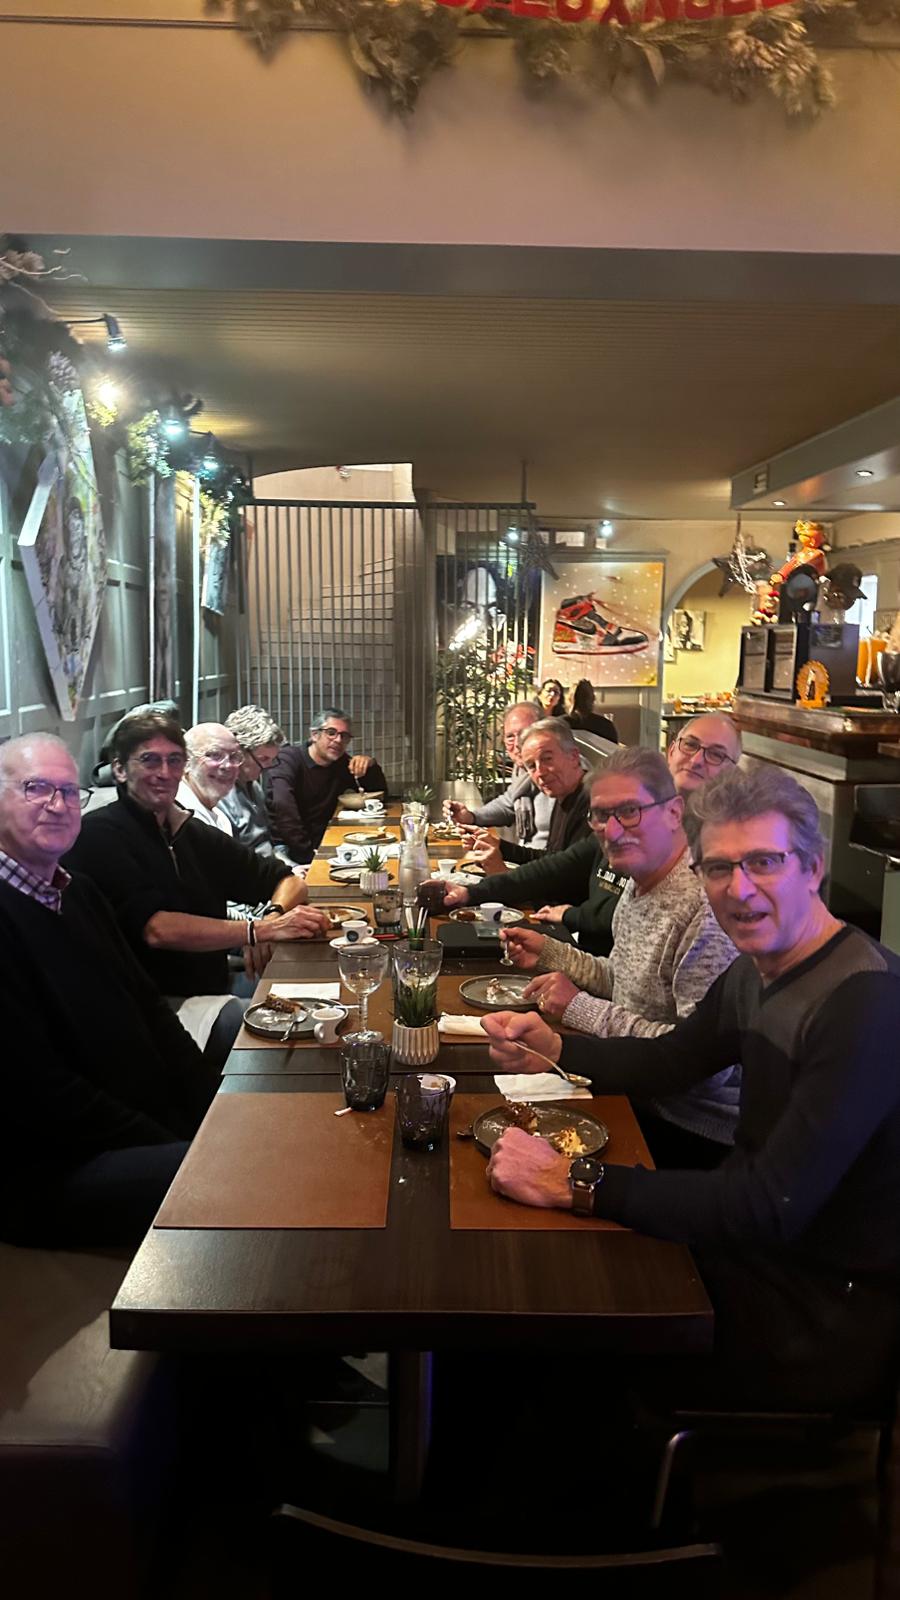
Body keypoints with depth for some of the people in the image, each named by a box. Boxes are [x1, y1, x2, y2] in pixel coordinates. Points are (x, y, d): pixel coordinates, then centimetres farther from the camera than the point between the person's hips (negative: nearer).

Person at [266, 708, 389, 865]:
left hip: (321, 844, 7)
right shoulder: (288, 759, -9)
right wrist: (307, 852, -29)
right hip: (284, 846, -7)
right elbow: (283, 808, -24)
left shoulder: (342, 763, 12)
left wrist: (370, 765, -4)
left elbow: (380, 792, 17)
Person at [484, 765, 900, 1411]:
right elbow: (669, 1061, 16)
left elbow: (772, 1210, -32)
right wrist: (553, 1048, -1)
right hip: (754, 1247, 7)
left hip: (826, 1322, -7)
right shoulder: (755, 970, 1)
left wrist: (576, 1183, -31)